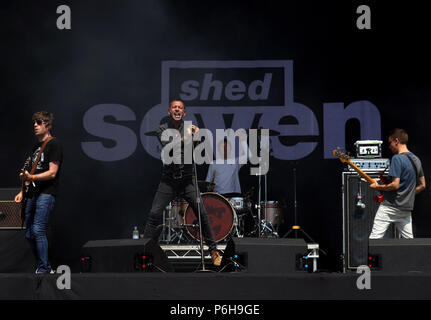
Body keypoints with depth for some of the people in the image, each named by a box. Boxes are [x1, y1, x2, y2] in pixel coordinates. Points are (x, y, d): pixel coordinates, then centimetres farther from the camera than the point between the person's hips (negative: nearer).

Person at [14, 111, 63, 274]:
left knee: (38, 230, -19)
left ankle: (44, 269, -14)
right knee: (29, 234, 8)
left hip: (46, 193, -9)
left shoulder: (54, 144, -6)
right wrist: (23, 191, 16)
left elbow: (52, 173, -14)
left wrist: (32, 177, -24)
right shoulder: (36, 146, 20)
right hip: (32, 194, 9)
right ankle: (46, 268, 18)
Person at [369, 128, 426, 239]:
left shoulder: (397, 158, -13)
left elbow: (395, 185, -19)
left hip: (390, 206, -8)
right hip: (407, 207, 8)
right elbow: (422, 185, 18)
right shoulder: (416, 160, 12)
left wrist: (378, 187, -6)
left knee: (374, 238, -9)